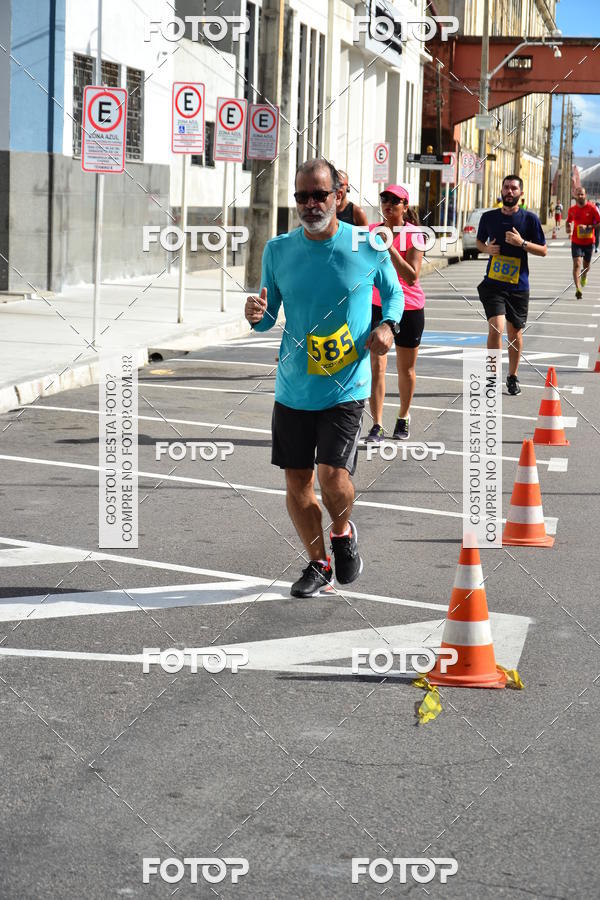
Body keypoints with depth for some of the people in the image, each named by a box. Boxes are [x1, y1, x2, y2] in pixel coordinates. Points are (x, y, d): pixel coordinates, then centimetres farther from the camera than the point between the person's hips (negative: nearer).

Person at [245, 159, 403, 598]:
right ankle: (319, 565, 27)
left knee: (333, 476, -14)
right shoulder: (278, 250, 0)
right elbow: (269, 318, 8)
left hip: (346, 386, -3)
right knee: (297, 481, 7)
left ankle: (343, 533, 20)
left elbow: (394, 293, 13)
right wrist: (256, 315, -15)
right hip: (293, 387, 3)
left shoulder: (368, 247, -5)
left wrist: (387, 324, -8)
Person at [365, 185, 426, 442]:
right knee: (377, 365, -8)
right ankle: (377, 426, -9)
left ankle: (403, 418, 31)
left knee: (406, 369, 10)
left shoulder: (413, 235, -11)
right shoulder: (372, 231, 2)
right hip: (377, 305, 2)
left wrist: (390, 248, -26)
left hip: (409, 309, -2)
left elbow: (411, 276, -22)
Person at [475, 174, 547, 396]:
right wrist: (487, 248, -4)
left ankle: (512, 377, 29)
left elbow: (543, 250, 1)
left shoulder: (529, 219, -2)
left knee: (515, 333, 11)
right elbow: (479, 241, 19)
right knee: (496, 328, -17)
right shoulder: (489, 217, 3)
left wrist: (522, 243, -15)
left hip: (518, 286, 0)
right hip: (493, 284, 0)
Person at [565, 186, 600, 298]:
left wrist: (588, 227, -24)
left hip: (589, 241, 0)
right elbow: (569, 222, 18)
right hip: (576, 241, 0)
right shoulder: (572, 209, 0)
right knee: (577, 264, -16)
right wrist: (568, 230, -3)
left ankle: (584, 276, 52)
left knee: (586, 265, 17)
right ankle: (578, 289, -20)